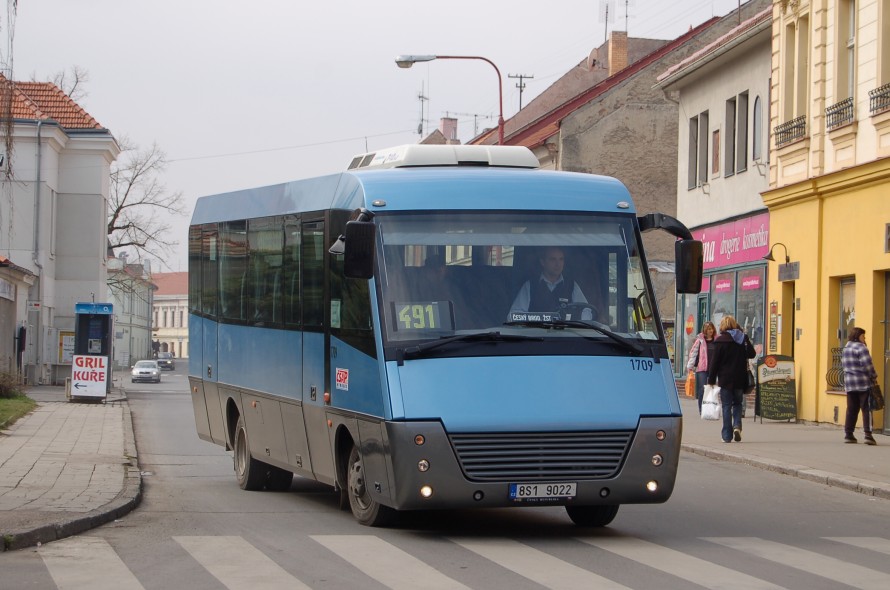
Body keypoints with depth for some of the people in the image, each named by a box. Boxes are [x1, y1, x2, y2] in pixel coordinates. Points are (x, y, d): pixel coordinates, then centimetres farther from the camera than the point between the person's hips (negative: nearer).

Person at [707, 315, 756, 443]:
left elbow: (714, 362, -7)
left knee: (726, 406, 2)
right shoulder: (743, 339, 1)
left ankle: (727, 435, 1)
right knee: (737, 404, 18)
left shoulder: (720, 340, -8)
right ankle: (737, 425, -6)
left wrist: (711, 380, -2)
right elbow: (752, 354, 7)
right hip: (740, 379, 3)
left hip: (725, 379, -3)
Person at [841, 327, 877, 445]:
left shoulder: (845, 349, 16)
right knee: (866, 409, -5)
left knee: (851, 410, 11)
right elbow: (867, 365, -16)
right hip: (863, 383, -7)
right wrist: (874, 376, -2)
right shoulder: (860, 347, -10)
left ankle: (848, 434, 10)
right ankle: (868, 434, -11)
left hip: (849, 383, 7)